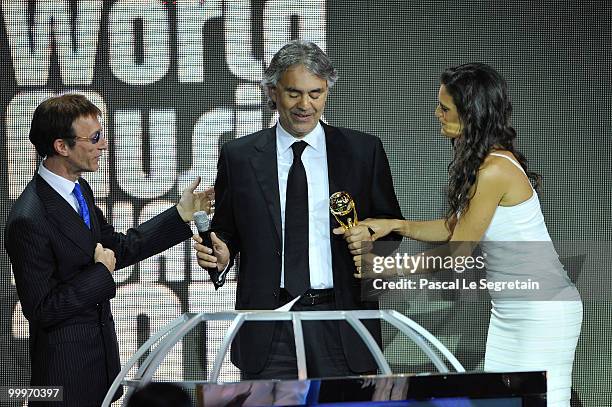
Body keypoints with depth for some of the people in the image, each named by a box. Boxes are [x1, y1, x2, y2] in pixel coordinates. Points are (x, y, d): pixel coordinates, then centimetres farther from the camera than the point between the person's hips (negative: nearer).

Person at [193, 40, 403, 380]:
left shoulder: (364, 151, 7)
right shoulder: (239, 157, 8)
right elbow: (226, 232, 14)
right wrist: (220, 255, -8)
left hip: (341, 327, 0)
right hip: (268, 330, 0)